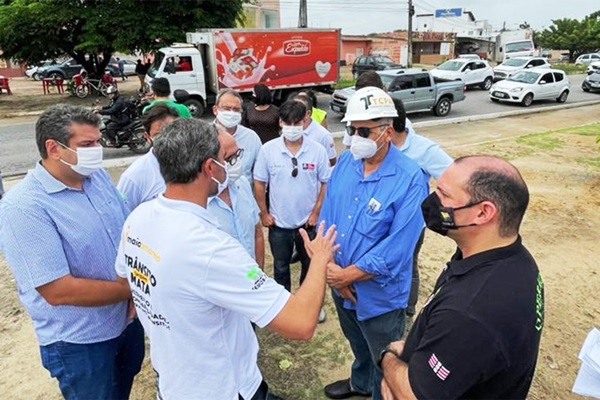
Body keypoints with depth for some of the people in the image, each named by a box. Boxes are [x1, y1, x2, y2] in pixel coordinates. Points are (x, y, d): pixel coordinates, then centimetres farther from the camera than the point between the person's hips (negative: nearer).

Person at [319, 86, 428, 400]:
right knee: (358, 344, 33)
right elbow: (327, 215, -2)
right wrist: (330, 267, -13)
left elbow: (397, 249, -26)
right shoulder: (345, 162, -5)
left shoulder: (410, 179, -24)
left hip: (379, 294, -6)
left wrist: (347, 274, -19)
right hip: (340, 285, 6)